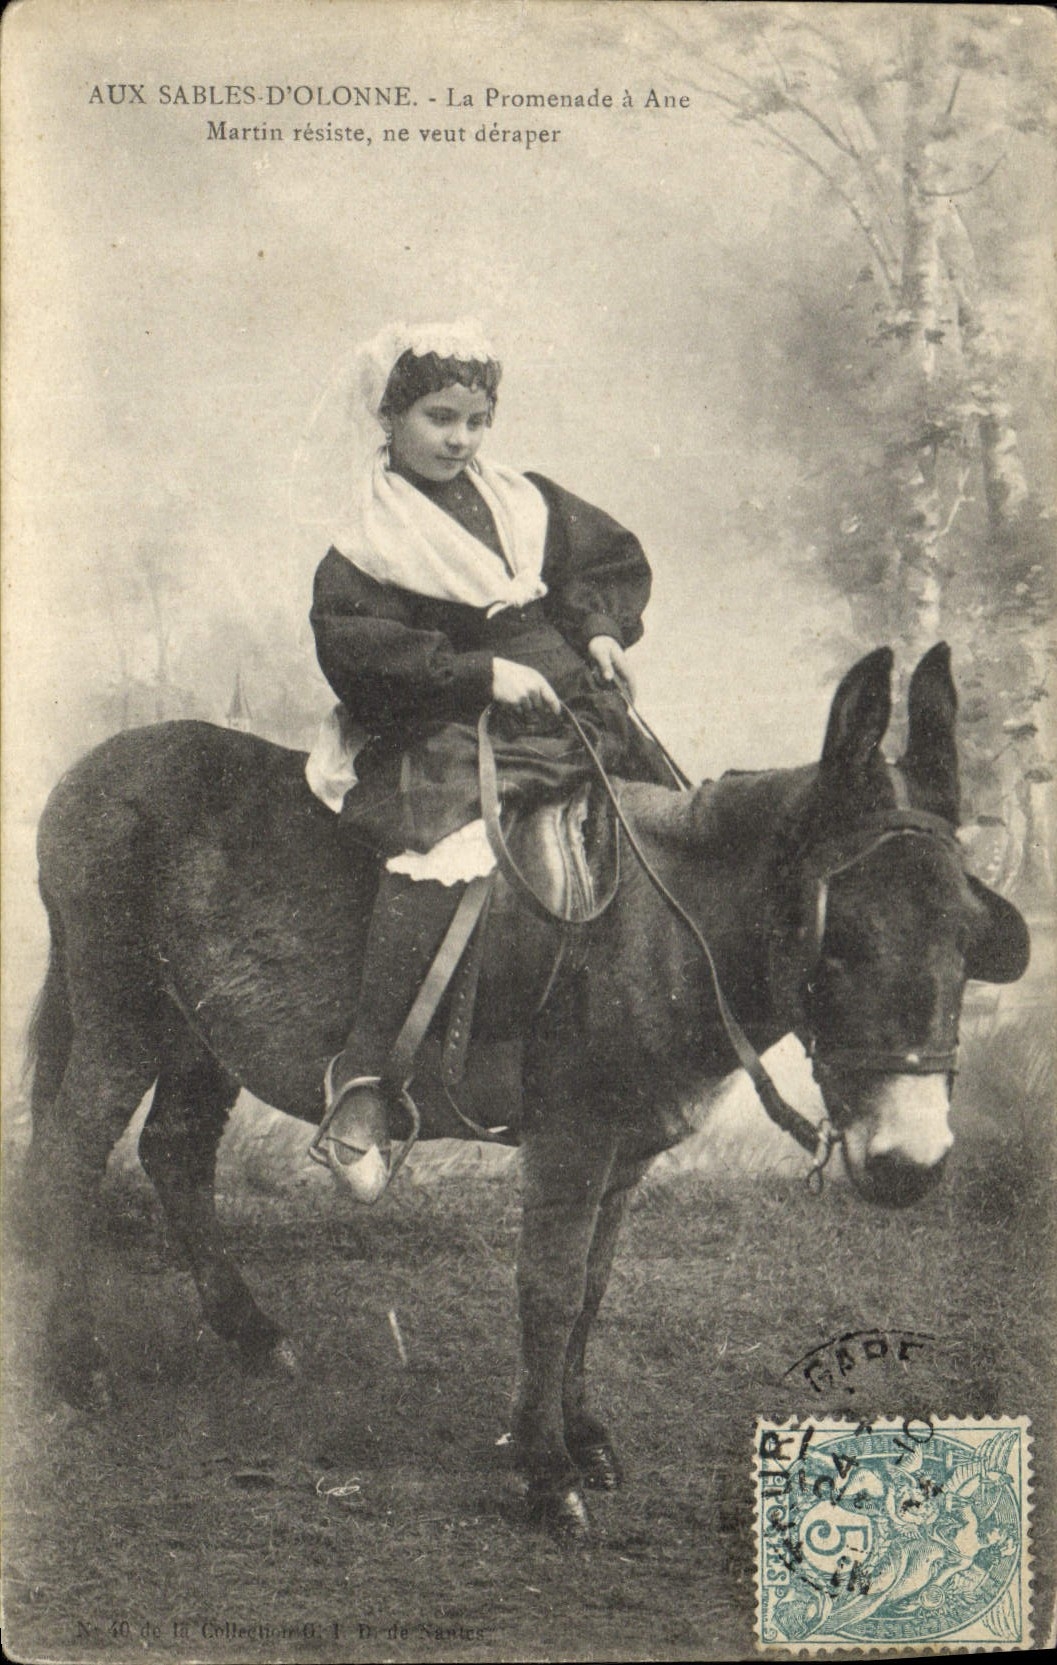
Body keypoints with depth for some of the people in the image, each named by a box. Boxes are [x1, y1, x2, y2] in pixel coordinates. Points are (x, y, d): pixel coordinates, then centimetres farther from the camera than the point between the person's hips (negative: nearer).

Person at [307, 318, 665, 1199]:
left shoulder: (529, 502, 17)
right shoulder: (367, 544, 0)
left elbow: (620, 557, 24)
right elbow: (356, 643, -13)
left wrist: (604, 630, 3)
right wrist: (482, 672, -19)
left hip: (577, 718, 7)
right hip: (447, 740, -6)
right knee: (443, 855, -32)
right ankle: (365, 1068, -28)